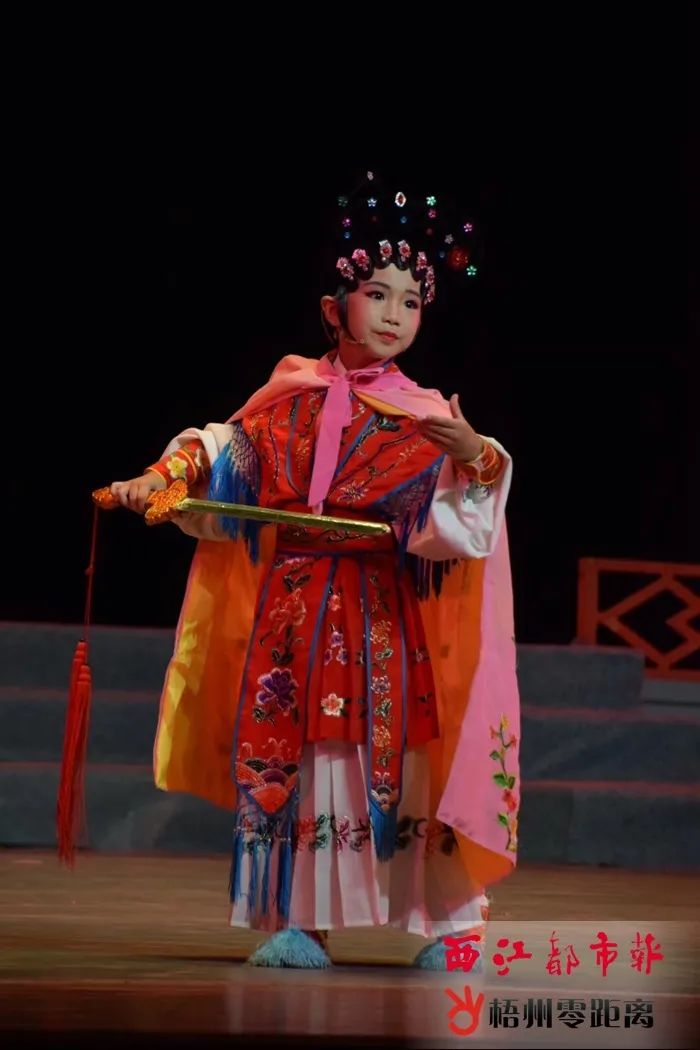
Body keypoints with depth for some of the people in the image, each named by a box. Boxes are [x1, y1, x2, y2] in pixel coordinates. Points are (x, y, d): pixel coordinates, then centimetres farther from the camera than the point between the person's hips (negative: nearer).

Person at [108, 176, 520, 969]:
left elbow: (455, 514, -11)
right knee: (286, 753, 1)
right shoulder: (290, 400, 7)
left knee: (394, 750, -6)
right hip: (289, 612, 3)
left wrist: (474, 459, -31)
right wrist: (156, 482, -8)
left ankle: (450, 922, 2)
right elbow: (220, 456, 7)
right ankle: (302, 926, 8)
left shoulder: (424, 419, 0)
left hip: (382, 614, -2)